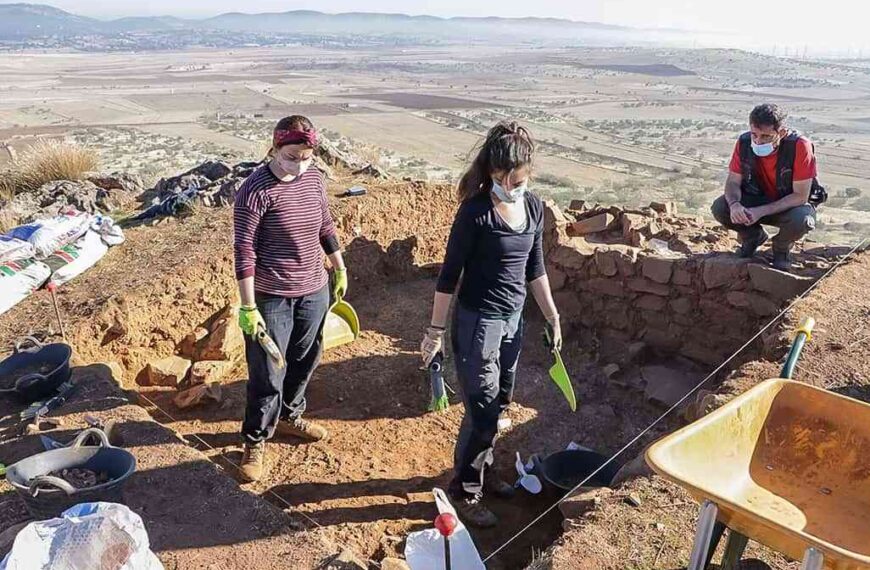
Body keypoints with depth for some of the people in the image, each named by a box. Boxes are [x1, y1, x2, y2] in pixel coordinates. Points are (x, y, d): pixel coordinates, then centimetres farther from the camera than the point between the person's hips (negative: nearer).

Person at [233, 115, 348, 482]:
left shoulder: (314, 179, 0)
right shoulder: (257, 190, -19)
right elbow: (245, 251, -19)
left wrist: (340, 269, 18)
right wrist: (248, 307, -20)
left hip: (314, 291, 6)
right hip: (271, 297, -6)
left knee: (304, 360, 20)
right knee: (268, 373, 3)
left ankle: (288, 417, 43)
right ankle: (255, 441, 23)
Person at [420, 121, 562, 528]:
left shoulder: (534, 207, 2)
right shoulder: (475, 212, -18)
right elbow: (450, 274, -13)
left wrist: (552, 316, 14)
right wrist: (435, 330, -11)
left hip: (512, 320, 7)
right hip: (477, 322, -7)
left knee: (499, 404, 18)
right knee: (482, 411, 1)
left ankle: (481, 470, 39)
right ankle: (464, 490, 21)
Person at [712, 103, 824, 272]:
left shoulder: (800, 146, -28)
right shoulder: (744, 142, -17)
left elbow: (800, 196, -26)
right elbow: (733, 182, -10)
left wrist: (761, 211, -36)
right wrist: (735, 204, -33)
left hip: (792, 205, -3)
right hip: (756, 199, 3)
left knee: (800, 220, -38)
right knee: (720, 208, -23)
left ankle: (781, 248, 1)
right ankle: (753, 237, 9)